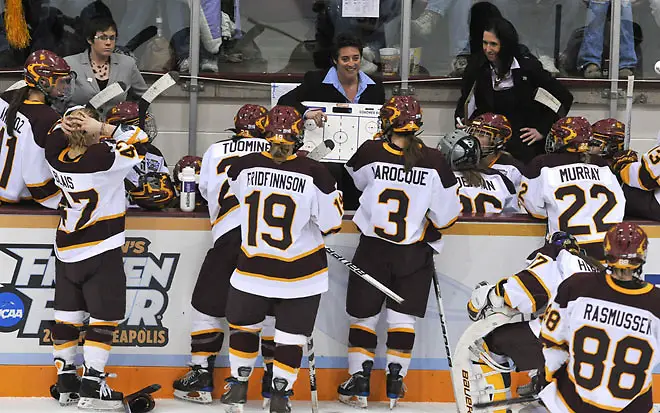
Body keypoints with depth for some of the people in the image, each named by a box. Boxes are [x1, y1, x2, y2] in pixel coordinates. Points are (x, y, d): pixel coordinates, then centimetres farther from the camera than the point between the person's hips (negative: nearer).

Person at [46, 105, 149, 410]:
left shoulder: (57, 156, -5)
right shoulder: (102, 157, -22)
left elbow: (54, 136, 18)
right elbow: (140, 141, -11)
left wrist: (66, 125, -1)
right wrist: (104, 129, -13)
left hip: (66, 252, 6)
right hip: (101, 253, -6)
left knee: (67, 315, 13)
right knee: (105, 316, 0)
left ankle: (66, 383, 18)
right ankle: (91, 388, -5)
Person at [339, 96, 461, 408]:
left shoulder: (371, 152, -15)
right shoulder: (434, 162, -14)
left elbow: (356, 179, 10)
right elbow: (447, 213, -8)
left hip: (372, 251, 0)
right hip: (414, 254, 0)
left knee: (363, 314, 13)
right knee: (403, 317, 12)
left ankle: (359, 383, 13)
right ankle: (395, 383, 10)